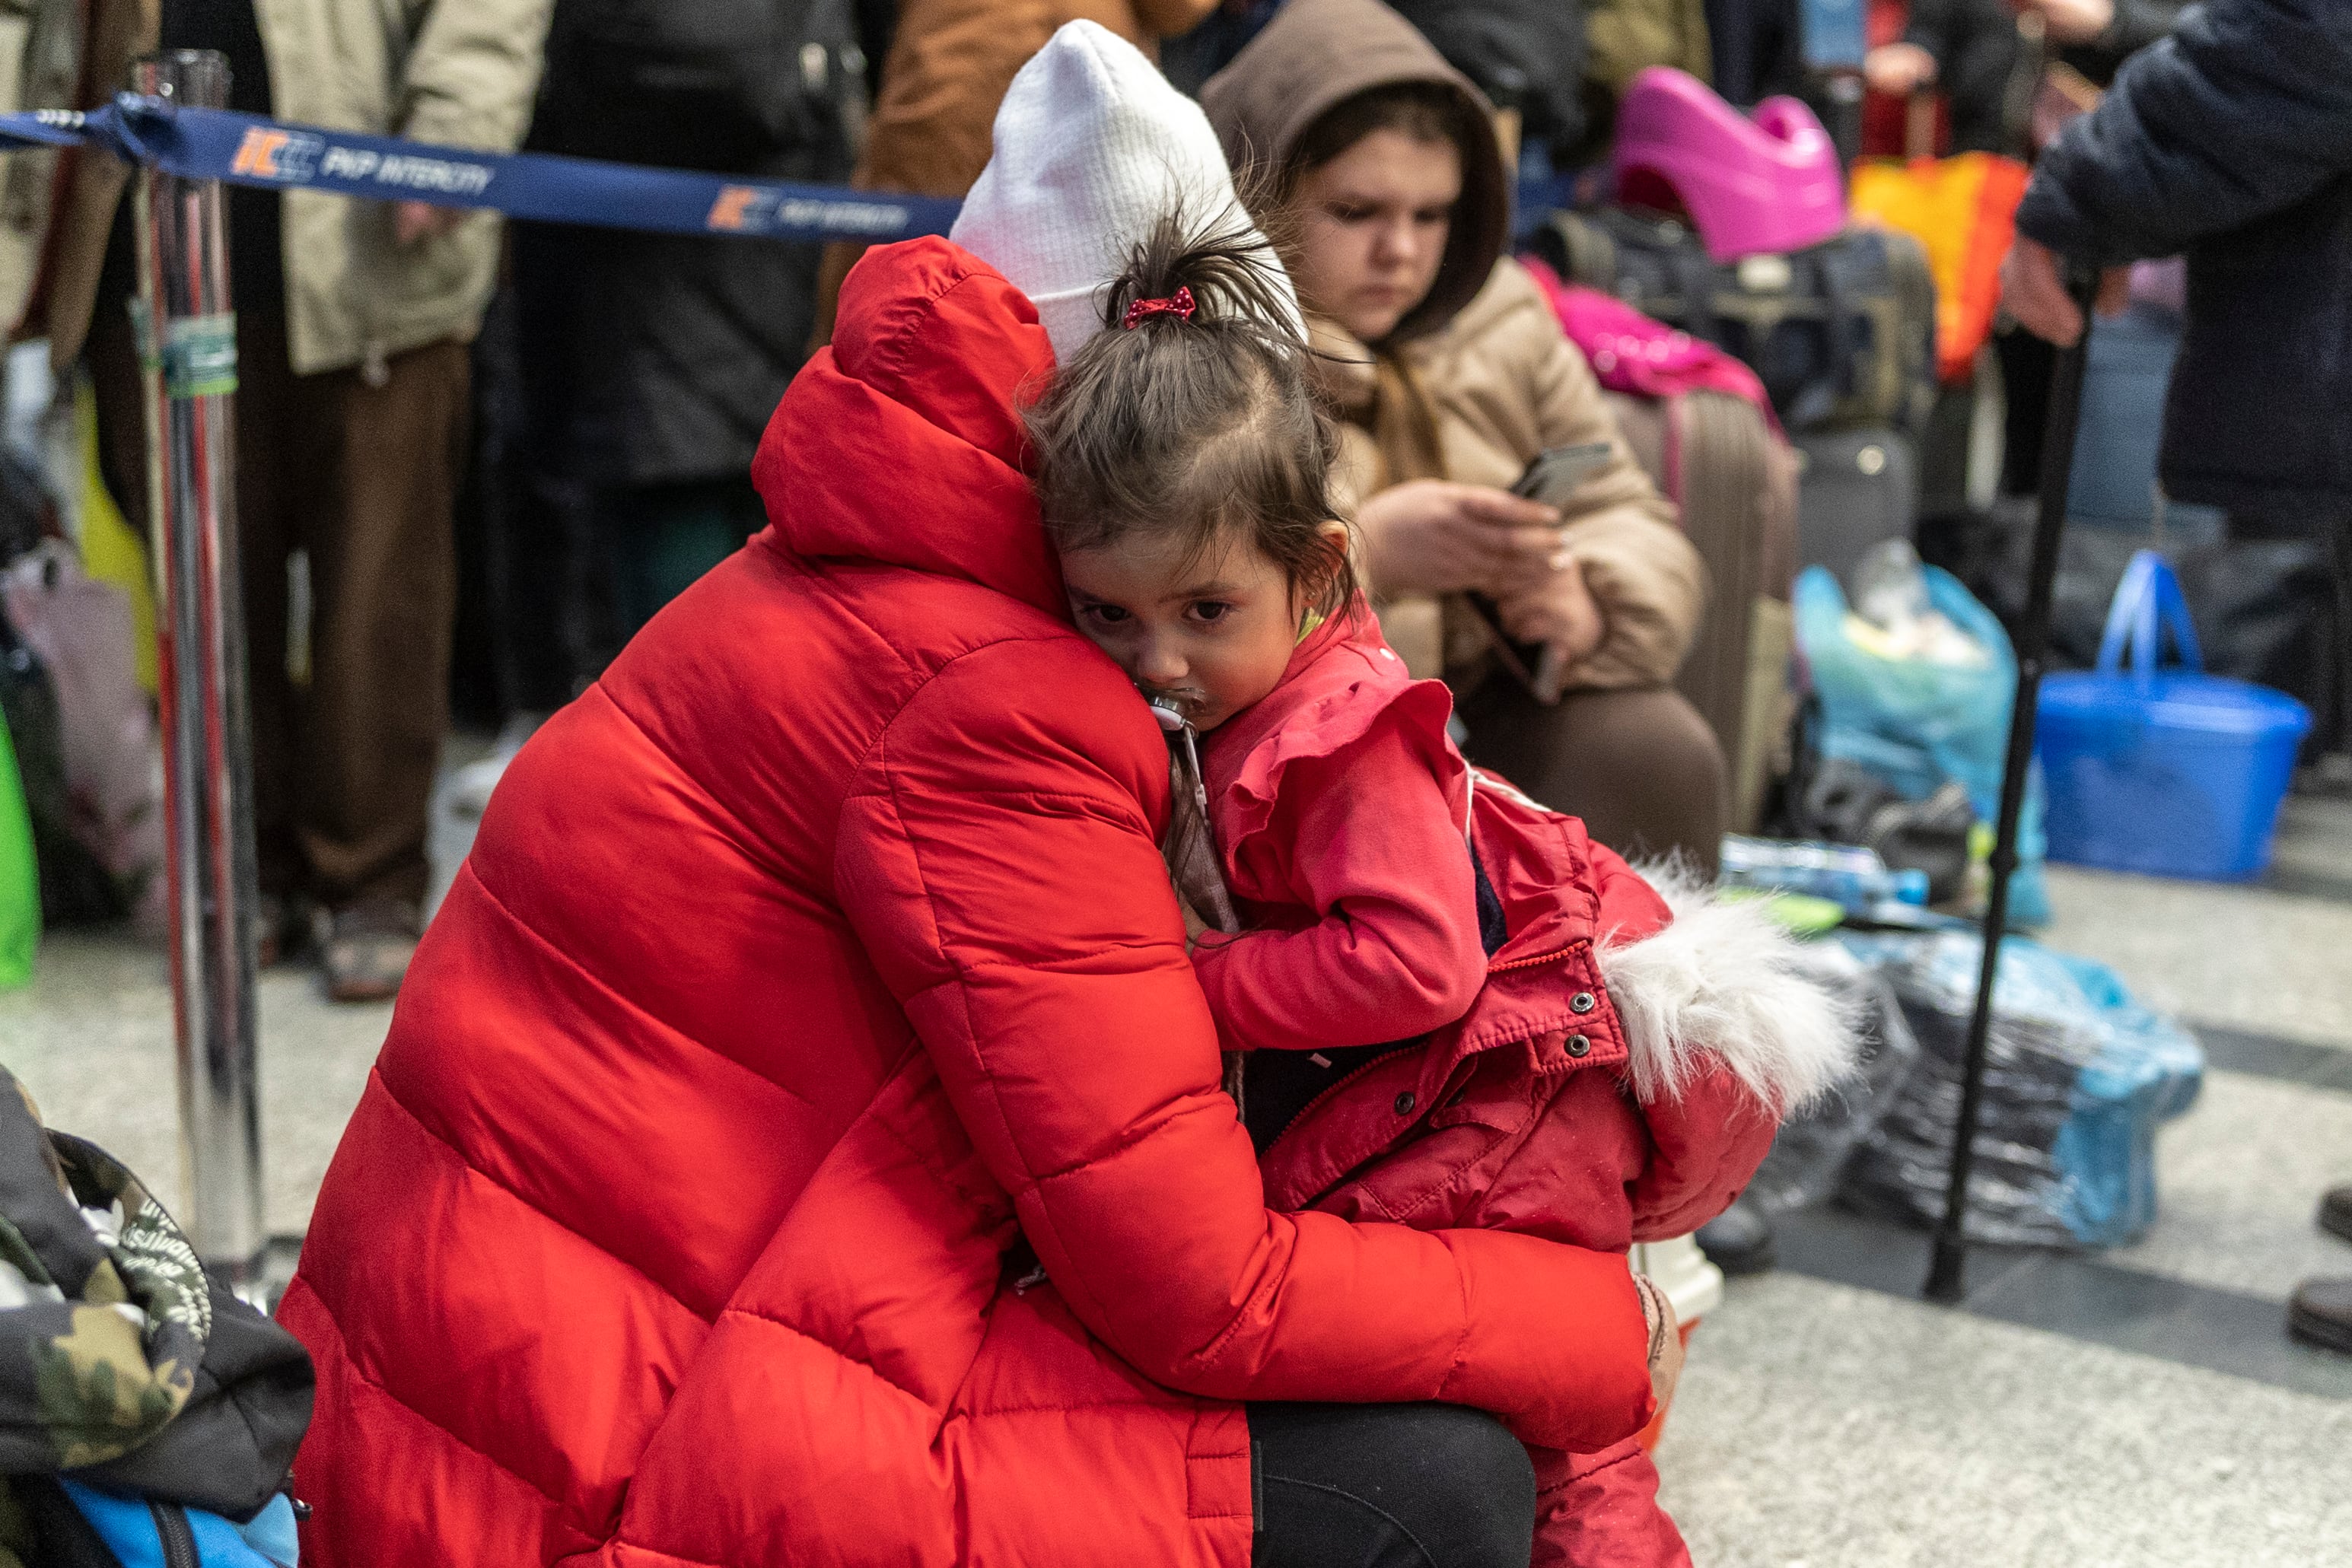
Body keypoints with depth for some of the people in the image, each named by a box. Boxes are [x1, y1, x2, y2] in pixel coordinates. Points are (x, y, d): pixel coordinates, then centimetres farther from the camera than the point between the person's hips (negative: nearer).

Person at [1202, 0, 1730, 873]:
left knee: (1655, 751, -21)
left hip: (1489, 704, 5)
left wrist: (1582, 605, -13)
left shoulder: (1502, 318, 11)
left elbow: (1635, 530, 11)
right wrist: (1365, 551, -29)